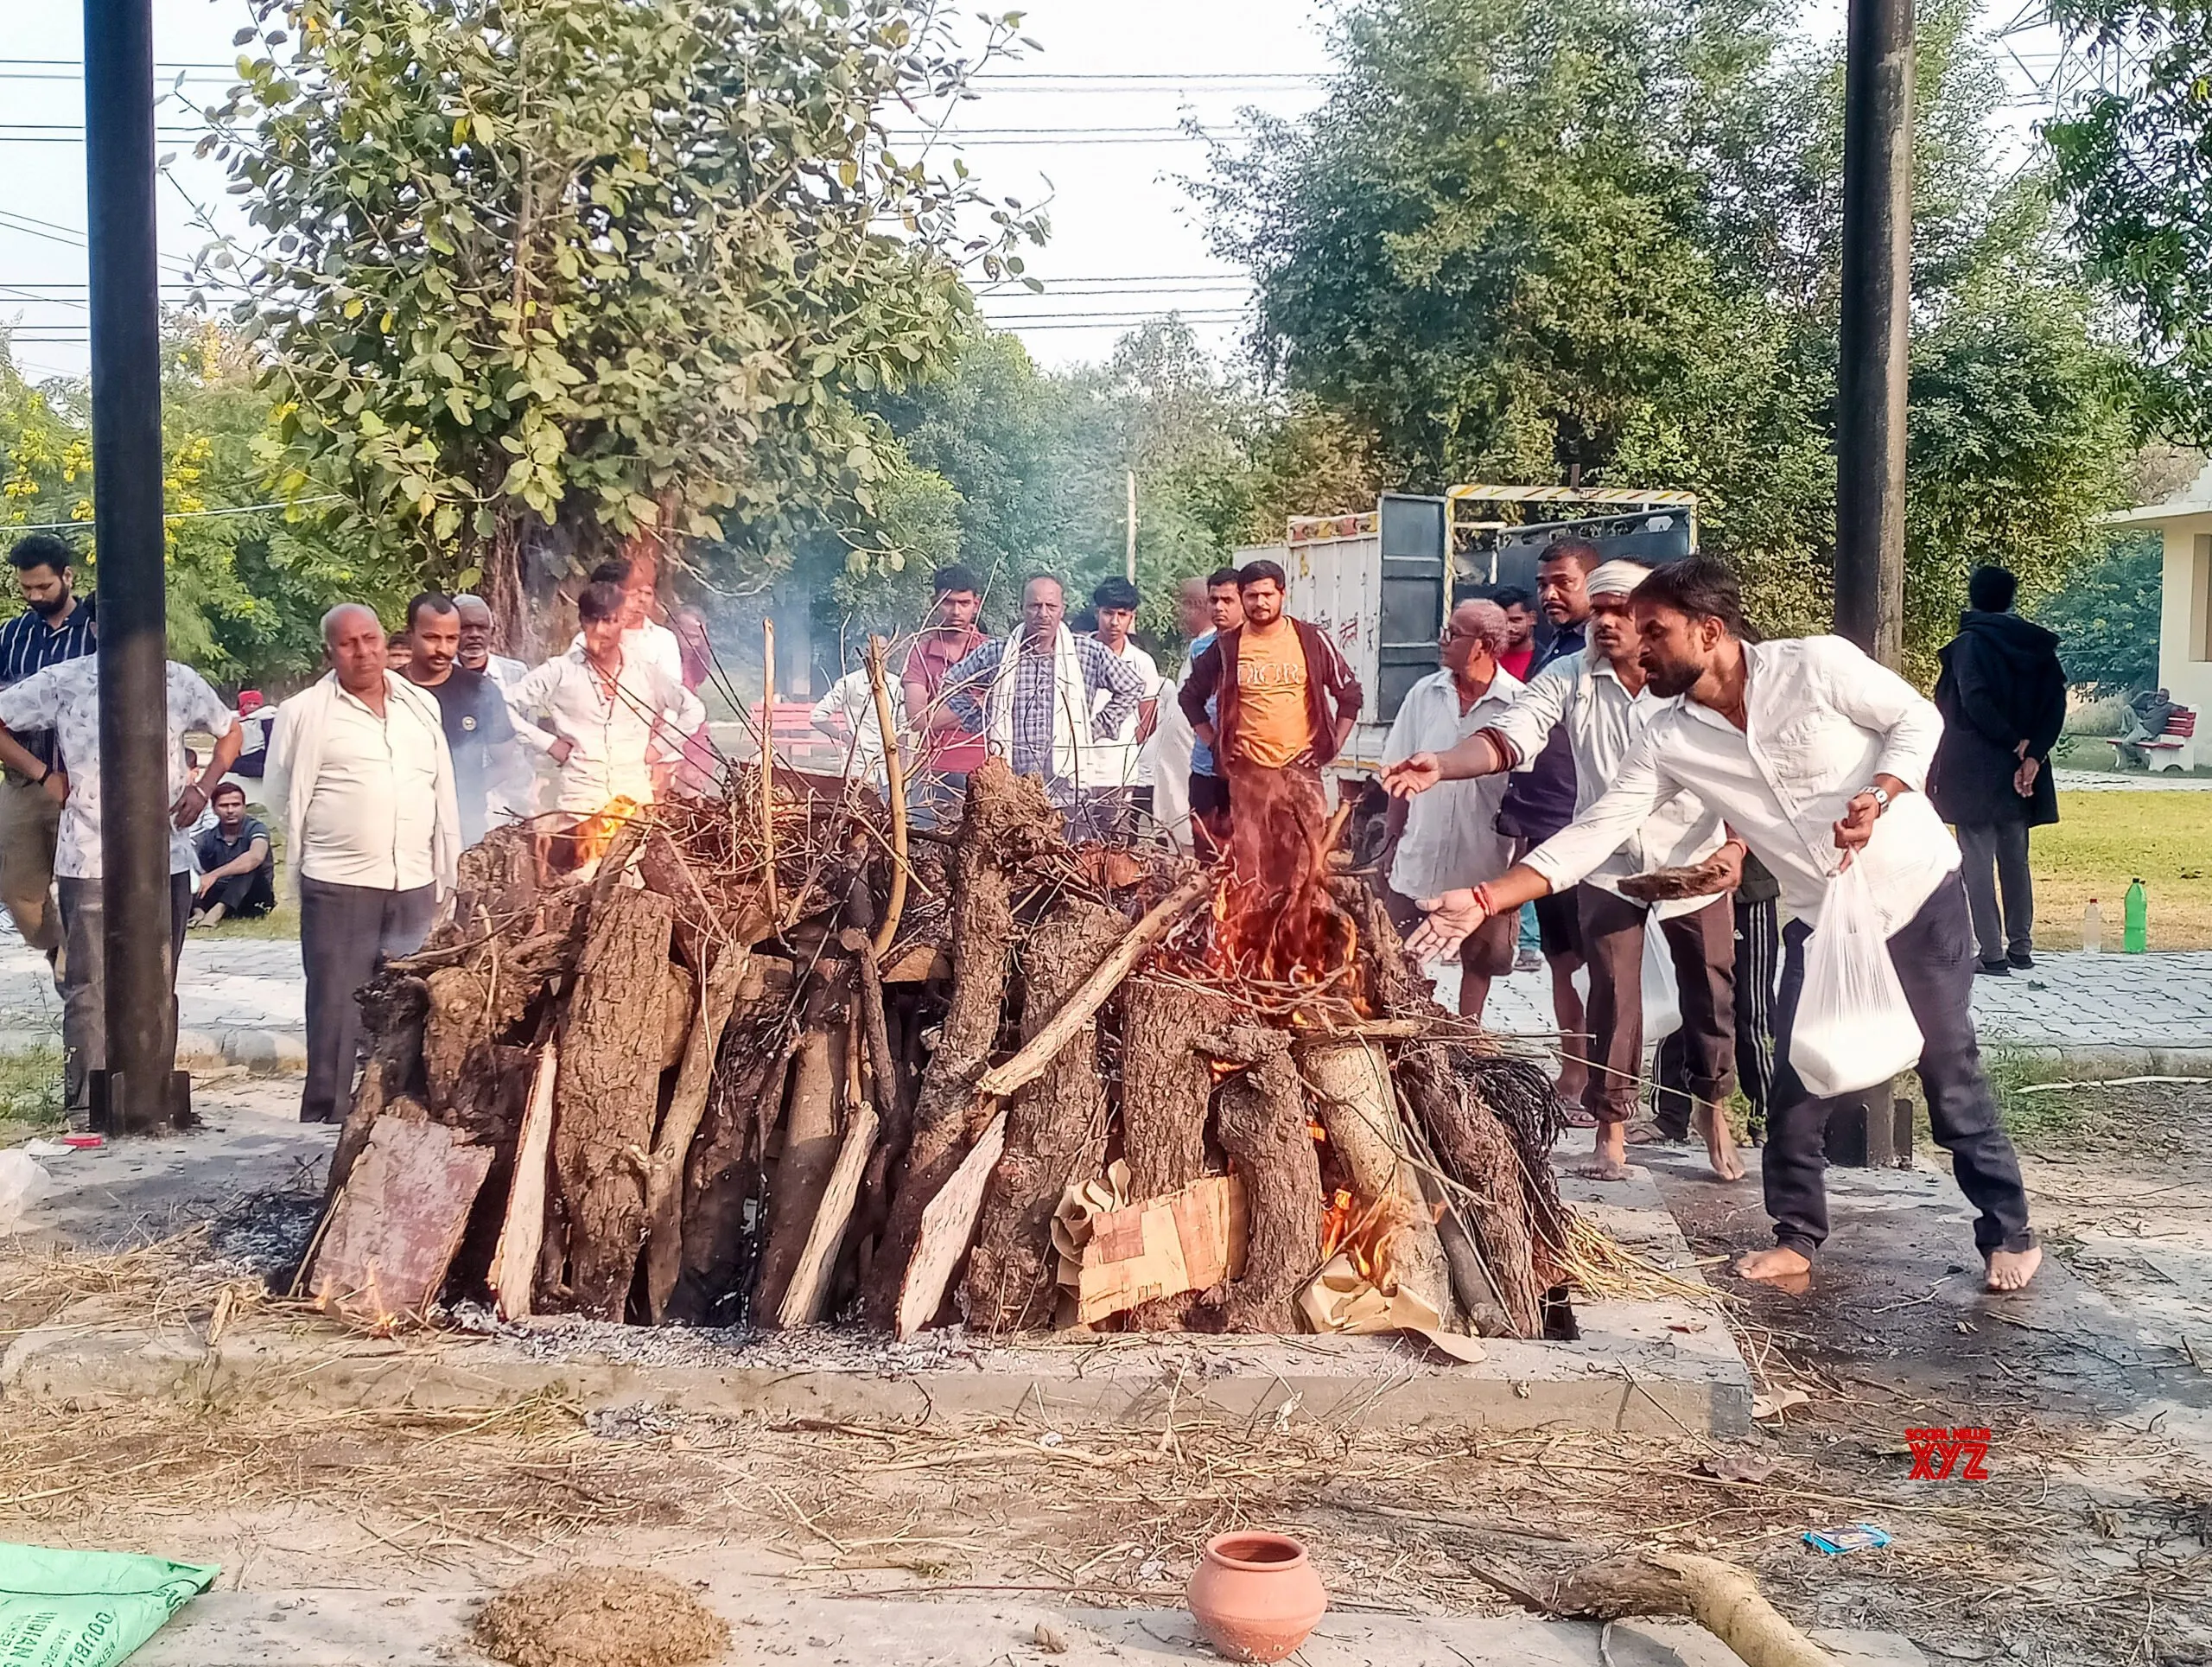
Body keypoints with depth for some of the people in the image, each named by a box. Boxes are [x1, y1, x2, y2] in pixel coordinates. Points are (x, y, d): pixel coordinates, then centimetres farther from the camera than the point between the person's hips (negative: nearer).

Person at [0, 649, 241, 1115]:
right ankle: (86, 1103, 3)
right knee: (89, 985, -3)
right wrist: (43, 775, -2)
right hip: (88, 863, -3)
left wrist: (203, 787, 6)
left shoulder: (179, 682, 7)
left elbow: (230, 732, 21)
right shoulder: (62, 683, -1)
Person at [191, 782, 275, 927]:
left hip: (253, 900, -4)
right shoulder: (208, 838, 1)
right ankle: (199, 912, -39)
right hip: (220, 894, 4)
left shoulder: (254, 828, -10)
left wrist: (215, 875, -38)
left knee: (248, 866, -32)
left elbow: (256, 857, -33)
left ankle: (217, 911, -44)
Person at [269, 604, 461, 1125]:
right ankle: (327, 1117, 4)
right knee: (336, 1007, -3)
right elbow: (283, 795, 2)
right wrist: (329, 835, 5)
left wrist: (448, 875, 15)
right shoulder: (305, 712, -1)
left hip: (415, 885, 4)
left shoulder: (422, 705, 13)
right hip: (338, 885, -4)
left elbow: (444, 793, 16)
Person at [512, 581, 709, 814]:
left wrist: (659, 748, 8)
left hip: (636, 795, 2)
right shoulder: (560, 671, 4)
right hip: (579, 798, -1)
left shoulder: (647, 673, 9)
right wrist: (549, 744, -1)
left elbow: (694, 710, 16)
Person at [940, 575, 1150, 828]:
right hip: (1007, 791, 1)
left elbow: (1132, 688, 16)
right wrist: (981, 725, 8)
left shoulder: (1089, 654, 4)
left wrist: (1098, 728, 8)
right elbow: (952, 683, 18)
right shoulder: (995, 653, 5)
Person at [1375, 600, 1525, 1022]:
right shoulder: (1425, 694, 1)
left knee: (1479, 959, 15)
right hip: (1420, 858, 3)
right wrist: (1391, 841, 5)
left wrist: (1522, 863, -8)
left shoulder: (1519, 703, -12)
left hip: (1483, 864, -3)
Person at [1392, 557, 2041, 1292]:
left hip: (1918, 891, -4)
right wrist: (1482, 900, -19)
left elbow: (1919, 718, -7)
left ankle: (2009, 1234, 21)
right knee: (1795, 1085, 2)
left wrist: (1880, 798, -26)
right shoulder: (1671, 743, -7)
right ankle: (1796, 1238, 21)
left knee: (1950, 1071, 4)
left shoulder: (1816, 664, -17)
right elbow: (1591, 833, -11)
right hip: (1822, 919, 4)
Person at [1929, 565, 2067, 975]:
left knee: (1977, 861, -2)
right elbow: (2056, 705, -1)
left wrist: (2015, 742, -12)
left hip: (1973, 772, -5)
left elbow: (1975, 703, -20)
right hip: (2020, 771, 6)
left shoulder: (1968, 644, -7)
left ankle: (1992, 954, -5)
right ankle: (2020, 946, 20)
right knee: (2015, 859, 16)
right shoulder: (2037, 645, 9)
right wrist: (2033, 754, -8)